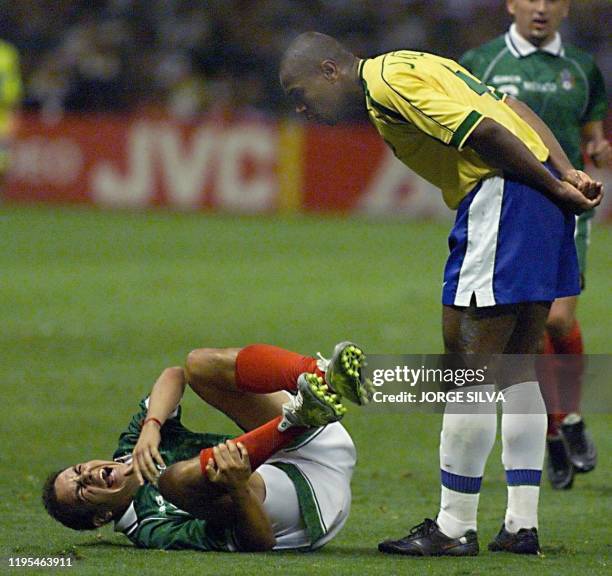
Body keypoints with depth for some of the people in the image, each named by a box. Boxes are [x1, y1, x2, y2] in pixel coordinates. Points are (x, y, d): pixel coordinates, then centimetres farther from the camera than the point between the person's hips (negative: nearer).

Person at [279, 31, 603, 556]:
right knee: (517, 364, 13)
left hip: (501, 197, -10)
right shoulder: (411, 69, 22)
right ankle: (522, 524, 13)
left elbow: (487, 131, -16)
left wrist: (554, 187, -9)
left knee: (466, 364, -6)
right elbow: (516, 113, 15)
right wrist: (566, 174, 5)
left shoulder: (387, 82, -9)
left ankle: (455, 527, -3)